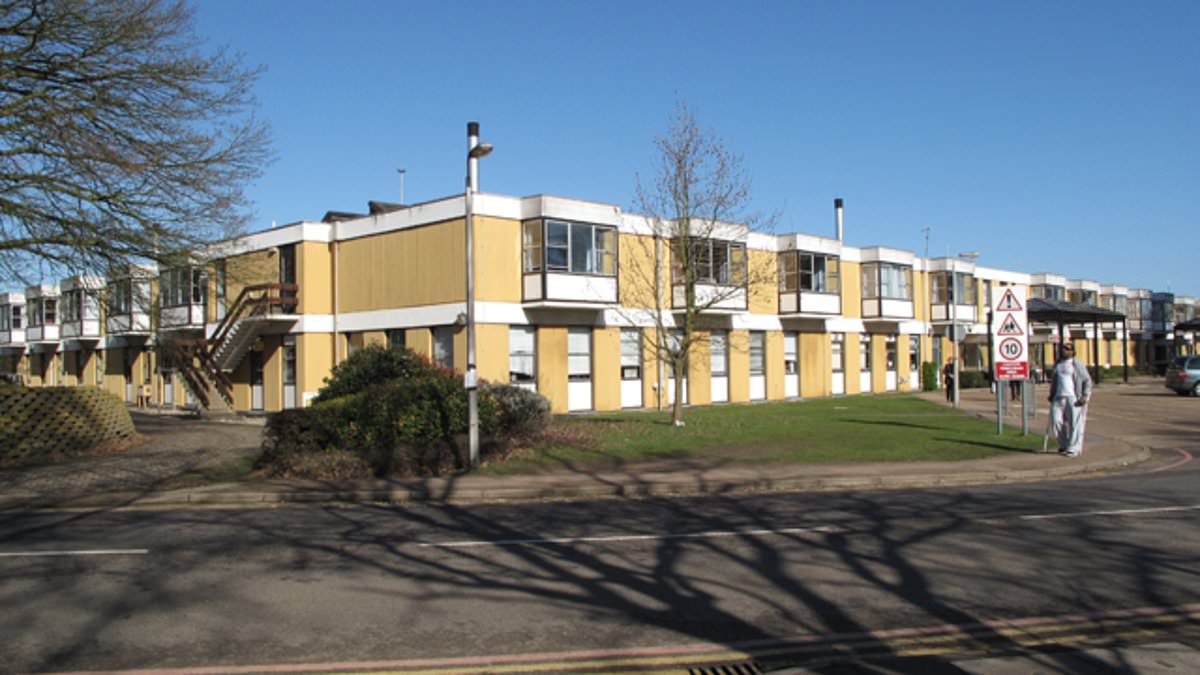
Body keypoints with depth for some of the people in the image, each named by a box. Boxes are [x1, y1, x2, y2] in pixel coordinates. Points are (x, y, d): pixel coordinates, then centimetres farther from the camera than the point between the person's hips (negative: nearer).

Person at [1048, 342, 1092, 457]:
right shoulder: (1057, 364, 15)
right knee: (1056, 421, 0)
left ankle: (1073, 449, 3)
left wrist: (1085, 396, -10)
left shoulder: (1077, 365, -2)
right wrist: (1051, 395, 20)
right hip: (1059, 398, 5)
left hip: (1074, 399, -5)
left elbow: (1087, 381, -2)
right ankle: (1064, 445, 19)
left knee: (1075, 424, -3)